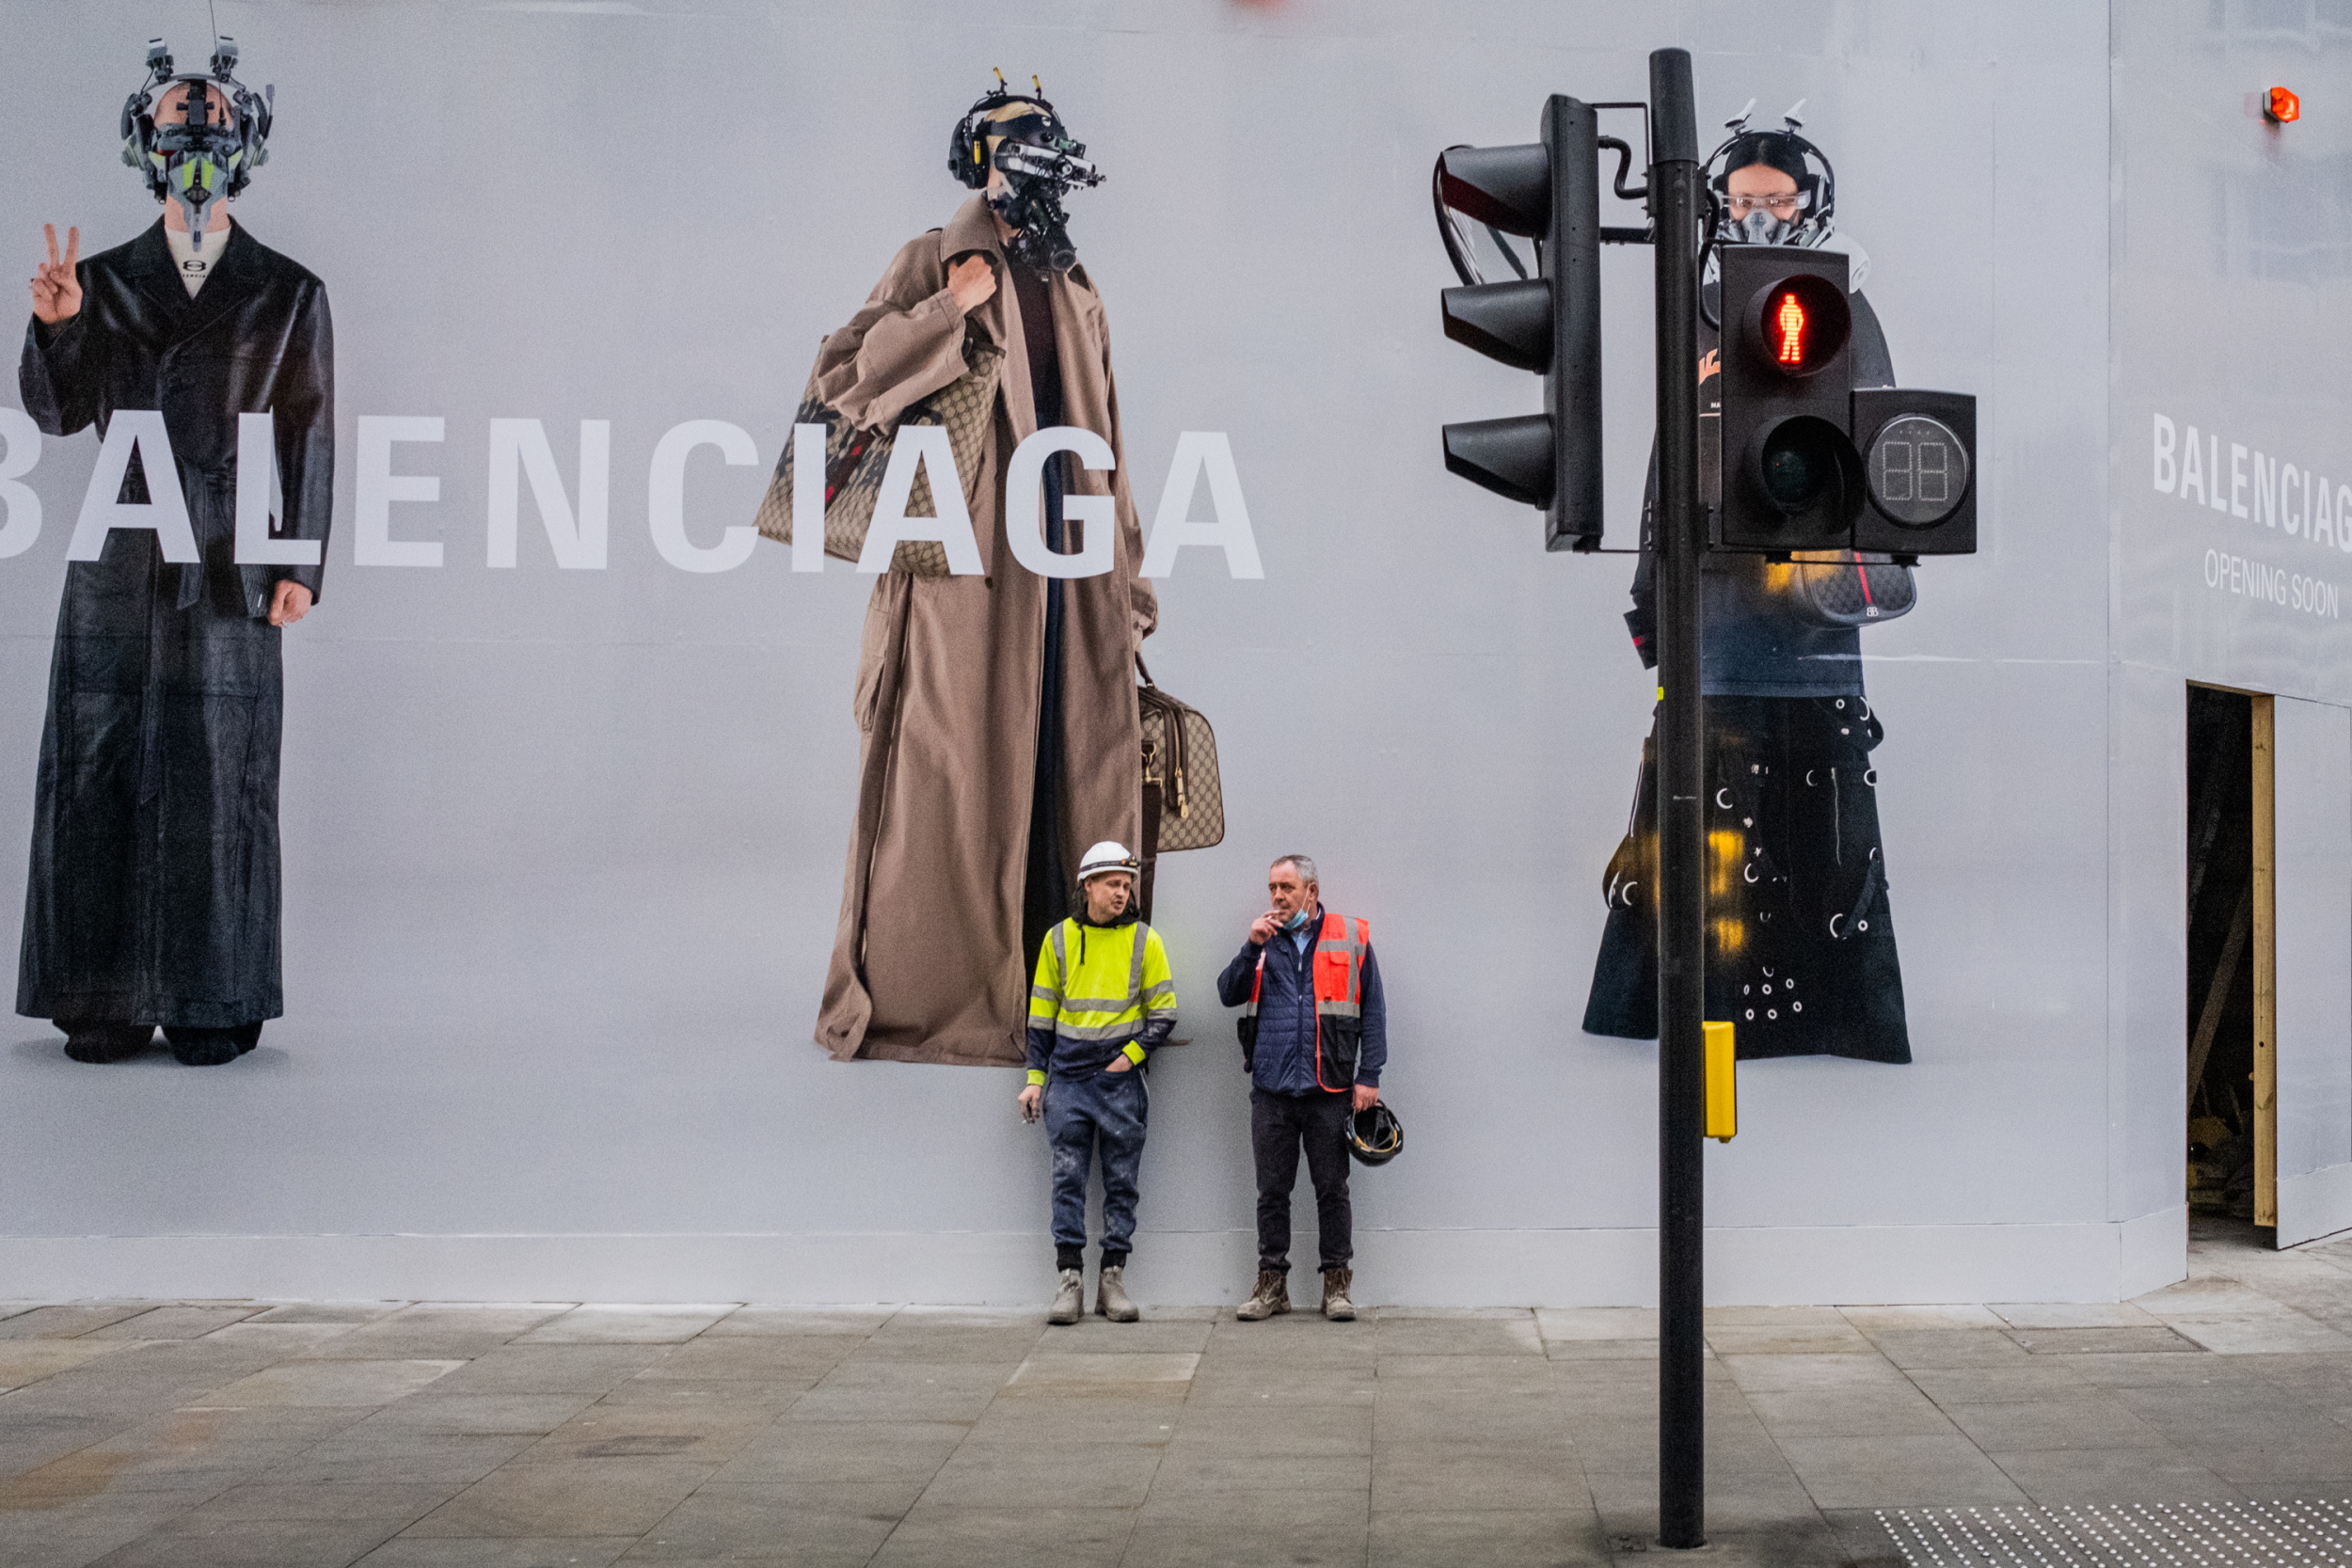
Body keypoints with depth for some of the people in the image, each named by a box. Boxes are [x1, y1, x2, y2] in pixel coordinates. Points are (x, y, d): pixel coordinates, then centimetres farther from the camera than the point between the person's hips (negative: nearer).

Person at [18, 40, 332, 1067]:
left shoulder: (288, 296, 7)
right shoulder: (105, 281, 11)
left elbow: (309, 437, 4)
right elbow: (60, 414, 2)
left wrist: (299, 563, -4)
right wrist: (54, 327, -17)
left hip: (230, 571, -2)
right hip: (120, 567, 2)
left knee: (219, 781, -2)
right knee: (104, 775, 0)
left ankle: (215, 1007, 6)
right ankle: (110, 1006, 8)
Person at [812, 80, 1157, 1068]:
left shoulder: (1076, 293, 21)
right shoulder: (937, 262, 4)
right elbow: (839, 374, -5)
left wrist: (1127, 574, 18)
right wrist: (950, 311, -14)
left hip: (1071, 557, 6)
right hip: (969, 557, -5)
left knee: (1078, 764, 2)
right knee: (955, 766, -6)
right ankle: (926, 994, 1)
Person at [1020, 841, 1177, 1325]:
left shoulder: (1144, 941, 2)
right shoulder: (1059, 939, 6)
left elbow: (1164, 1014, 5)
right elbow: (1041, 1016, 11)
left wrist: (1131, 1055, -7)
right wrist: (1036, 1077, 7)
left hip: (1121, 1081, -1)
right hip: (1068, 1080, 1)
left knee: (1121, 1182, 3)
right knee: (1068, 1179, -2)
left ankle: (1113, 1278, 9)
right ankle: (1069, 1279, 2)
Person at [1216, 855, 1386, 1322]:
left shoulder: (1350, 939, 5)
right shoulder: (1264, 940, 14)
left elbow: (1373, 1012, 3)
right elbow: (1228, 994, 6)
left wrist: (1369, 1076, -4)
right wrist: (1253, 948, -7)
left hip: (1328, 1090, -2)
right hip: (1271, 1090, 2)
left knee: (1332, 1189, 2)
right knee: (1272, 1191, 6)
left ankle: (1338, 1283, 10)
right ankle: (1271, 1282, 14)